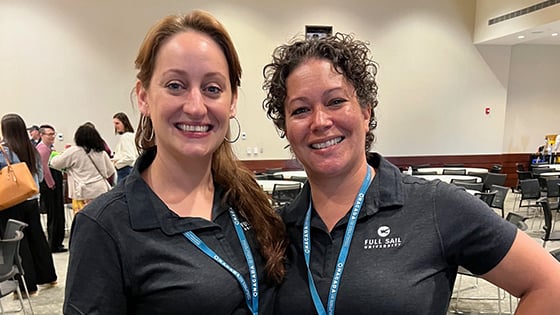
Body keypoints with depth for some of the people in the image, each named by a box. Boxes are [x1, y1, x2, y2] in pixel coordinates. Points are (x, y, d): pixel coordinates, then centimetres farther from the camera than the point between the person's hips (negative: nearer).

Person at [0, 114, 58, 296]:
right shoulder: (32, 150, 3)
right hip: (32, 200, 5)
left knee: (18, 243, 5)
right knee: (37, 238, 16)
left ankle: (28, 286, 11)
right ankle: (48, 277, 27)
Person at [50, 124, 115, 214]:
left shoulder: (74, 151, -4)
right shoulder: (101, 152, 9)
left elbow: (55, 163, 5)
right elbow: (111, 171, 14)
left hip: (84, 195, -5)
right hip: (102, 192, 5)